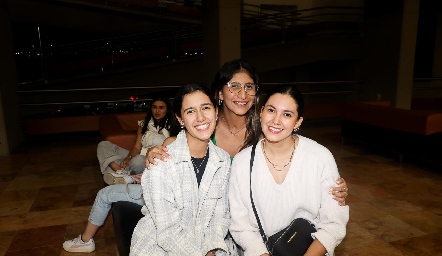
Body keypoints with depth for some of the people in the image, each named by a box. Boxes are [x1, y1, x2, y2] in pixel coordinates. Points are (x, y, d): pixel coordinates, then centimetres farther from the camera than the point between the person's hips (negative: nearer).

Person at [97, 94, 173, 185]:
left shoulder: (170, 126, 1)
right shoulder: (143, 124, 14)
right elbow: (137, 147, 6)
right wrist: (128, 158, -14)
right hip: (139, 156, 6)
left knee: (138, 160, -42)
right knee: (103, 145, -6)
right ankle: (121, 172, -28)